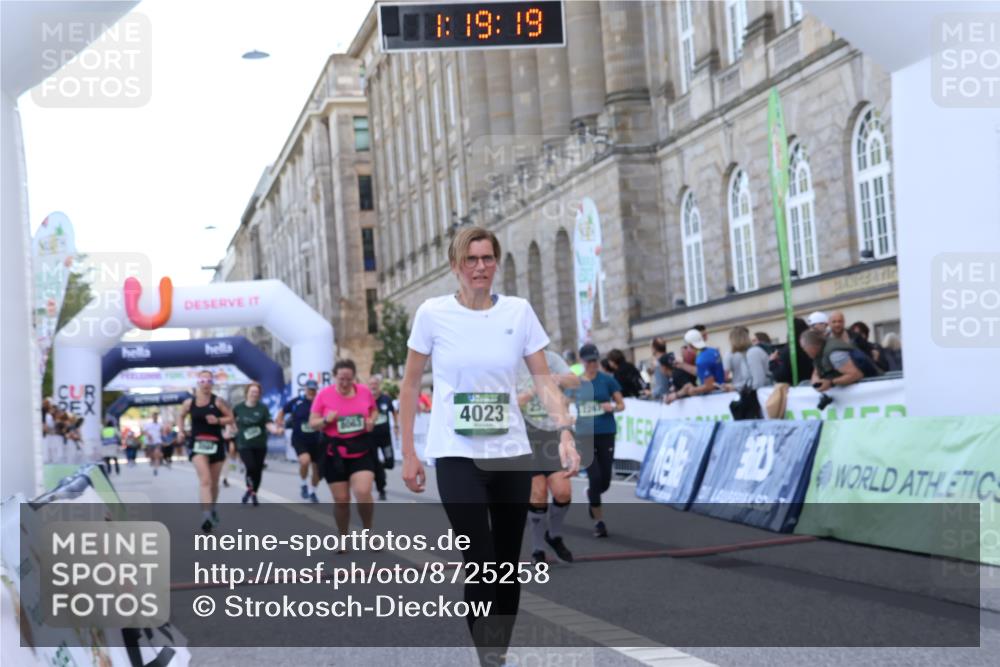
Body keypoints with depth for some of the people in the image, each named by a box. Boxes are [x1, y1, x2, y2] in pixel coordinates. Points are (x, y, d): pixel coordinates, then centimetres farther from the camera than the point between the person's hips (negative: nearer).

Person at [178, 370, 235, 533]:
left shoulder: (218, 401, -3)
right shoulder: (189, 403, 0)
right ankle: (207, 514, -29)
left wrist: (218, 420, -17)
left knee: (214, 482, 15)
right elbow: (181, 417, 18)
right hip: (197, 444, -1)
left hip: (215, 444, 2)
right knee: (205, 479, -20)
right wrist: (181, 430, 2)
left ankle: (212, 509, 40)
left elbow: (231, 418, 0)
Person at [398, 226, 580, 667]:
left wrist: (565, 432, -15)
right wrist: (408, 454, 0)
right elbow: (410, 386, 3)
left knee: (508, 565, 8)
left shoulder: (519, 311, 1)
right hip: (457, 455, -3)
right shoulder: (433, 313, -3)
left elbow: (544, 379, 0)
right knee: (481, 564, -11)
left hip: (511, 453, 3)